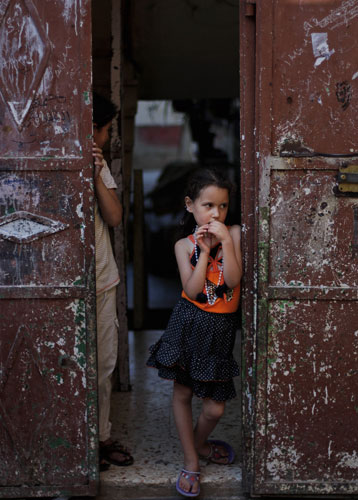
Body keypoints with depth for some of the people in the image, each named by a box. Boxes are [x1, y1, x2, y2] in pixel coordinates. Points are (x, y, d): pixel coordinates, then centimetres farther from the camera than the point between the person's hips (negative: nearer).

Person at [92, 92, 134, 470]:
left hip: (103, 280, 7)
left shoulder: (99, 163, 9)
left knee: (104, 364, 14)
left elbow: (115, 217, 0)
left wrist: (97, 176, -11)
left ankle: (102, 437, 27)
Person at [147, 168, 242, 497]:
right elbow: (192, 290, -13)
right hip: (190, 324, 0)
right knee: (182, 394, 7)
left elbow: (234, 280, -15)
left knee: (215, 406, 3)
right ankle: (191, 461, 23)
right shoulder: (184, 245, -3)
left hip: (221, 327, 0)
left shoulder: (233, 234, -3)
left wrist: (226, 241, -21)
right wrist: (205, 250, -16)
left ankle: (200, 442, 36)